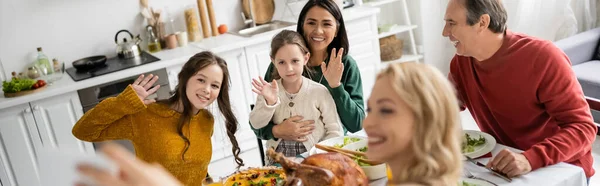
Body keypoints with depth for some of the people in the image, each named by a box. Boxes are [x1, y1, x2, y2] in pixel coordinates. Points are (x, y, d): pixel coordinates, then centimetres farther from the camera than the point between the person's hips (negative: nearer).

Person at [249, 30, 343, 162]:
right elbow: (256, 124, -4)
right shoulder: (269, 91, 2)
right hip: (278, 159, 2)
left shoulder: (319, 91, -6)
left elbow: (335, 131, -2)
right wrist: (269, 102, -18)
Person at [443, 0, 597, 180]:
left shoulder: (543, 57, -20)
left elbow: (582, 127, -21)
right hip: (504, 167, 4)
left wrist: (530, 159, -37)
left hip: (562, 170, -4)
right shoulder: (461, 61, -5)